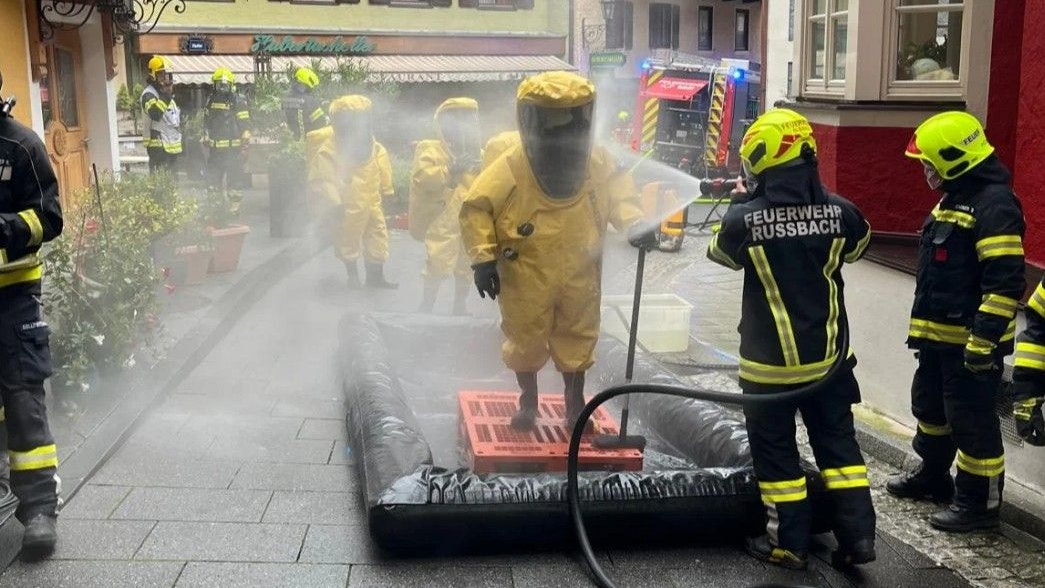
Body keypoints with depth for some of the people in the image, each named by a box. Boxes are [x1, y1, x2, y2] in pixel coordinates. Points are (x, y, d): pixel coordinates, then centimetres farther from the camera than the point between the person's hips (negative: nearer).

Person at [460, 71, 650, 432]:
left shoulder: (597, 162, -9)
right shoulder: (509, 170, -20)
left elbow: (618, 189, 9)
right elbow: (476, 208, -13)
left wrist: (634, 222, -8)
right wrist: (483, 257, -17)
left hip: (580, 276, 2)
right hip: (527, 278, -2)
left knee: (577, 341, 14)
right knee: (526, 341, 12)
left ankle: (575, 402, 33)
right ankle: (528, 402, 35)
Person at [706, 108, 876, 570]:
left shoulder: (746, 219, -17)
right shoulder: (838, 210, -9)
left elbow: (721, 253, 6)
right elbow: (857, 246, 14)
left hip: (771, 359, -3)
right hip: (827, 354, 3)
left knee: (775, 449, 10)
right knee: (837, 440, 16)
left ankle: (790, 544, 18)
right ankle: (857, 534, 18)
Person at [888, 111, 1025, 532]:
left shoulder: (994, 204, -19)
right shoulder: (954, 197, 14)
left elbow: (1005, 283, -24)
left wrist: (983, 341, -25)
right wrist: (924, 327, 25)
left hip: (971, 339, -10)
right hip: (939, 335, 10)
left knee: (971, 420, -1)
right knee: (929, 406, 22)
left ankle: (979, 502, 11)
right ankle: (932, 475, 39)